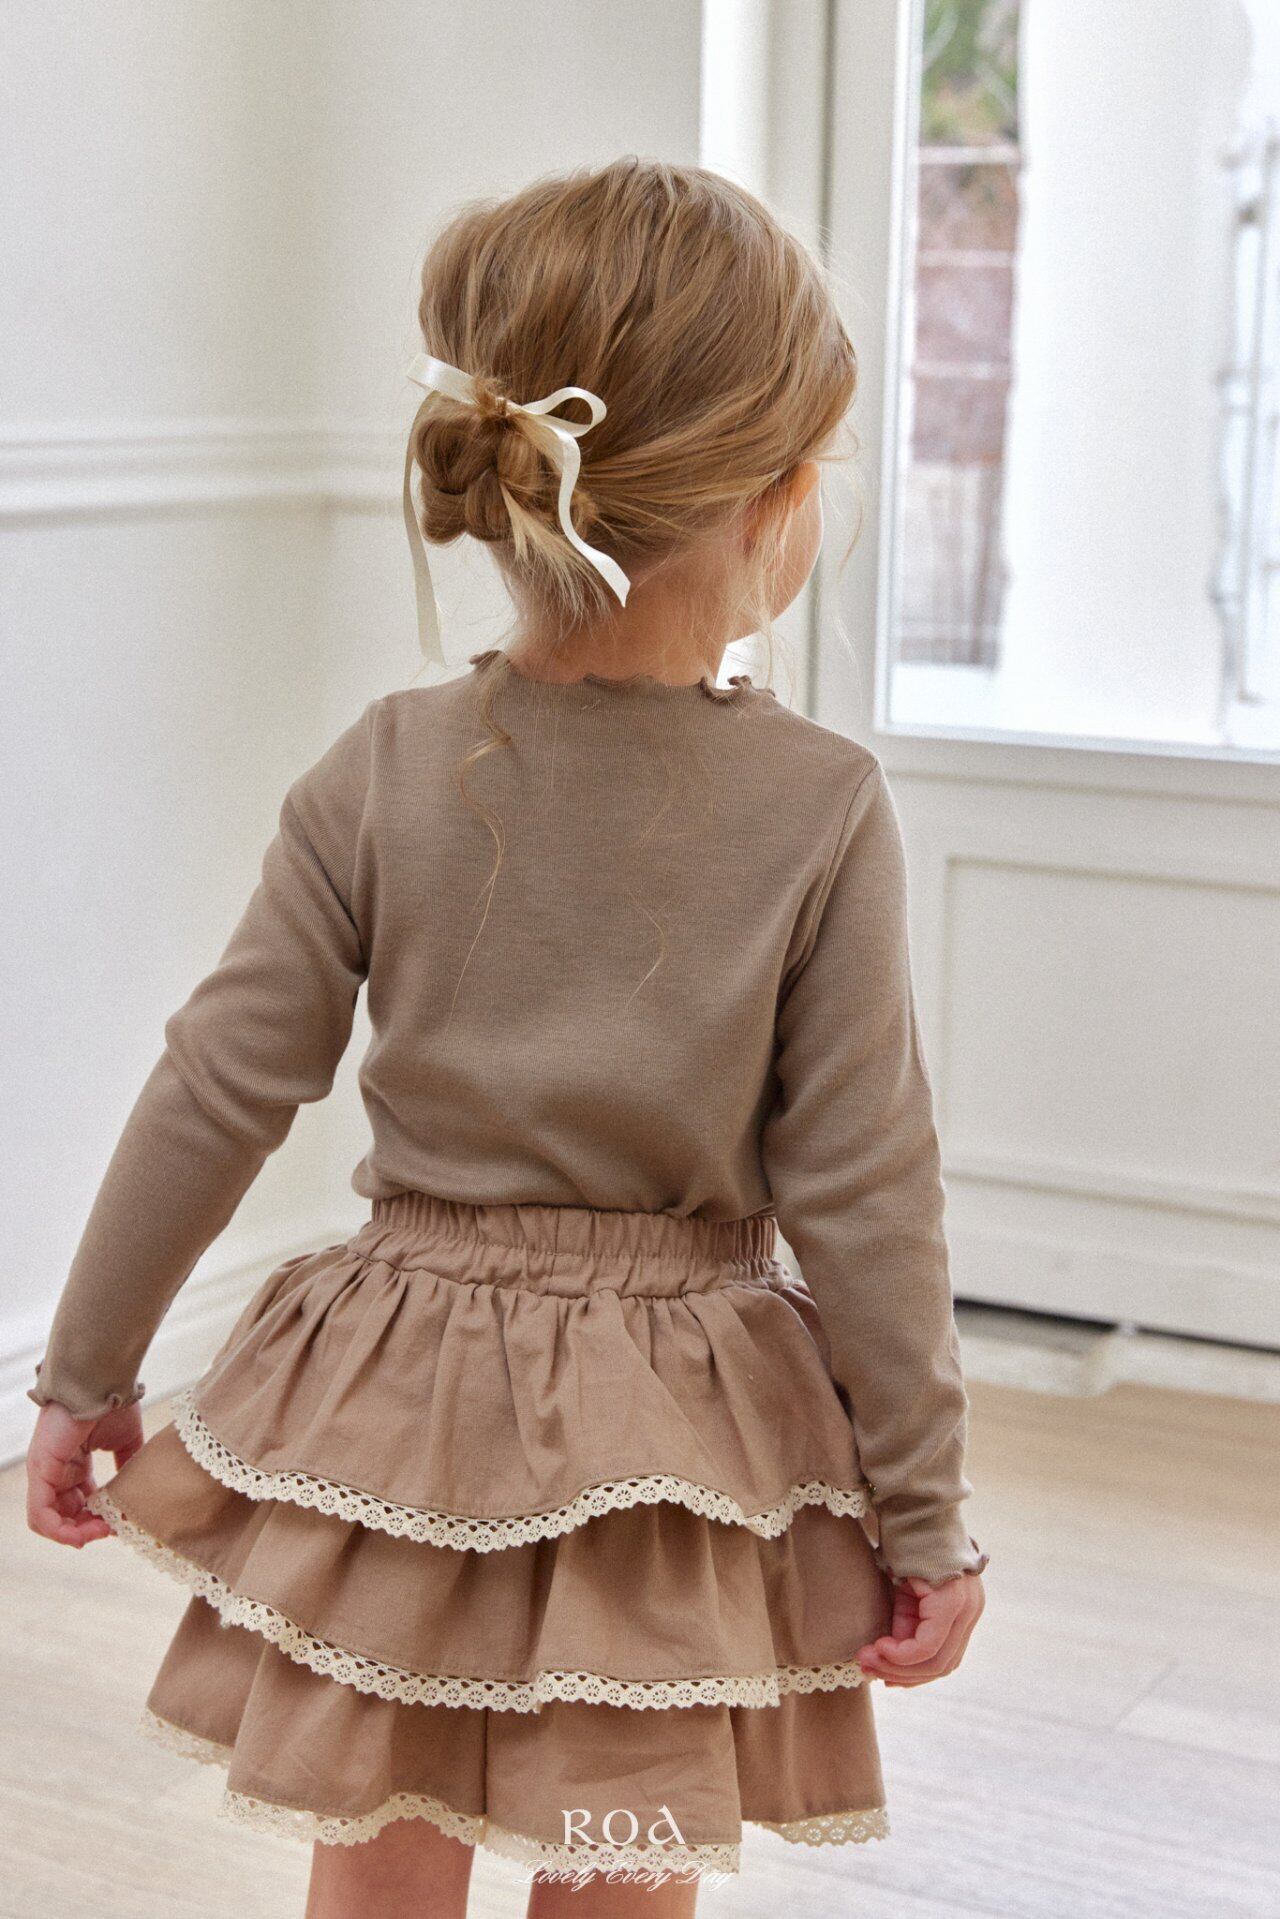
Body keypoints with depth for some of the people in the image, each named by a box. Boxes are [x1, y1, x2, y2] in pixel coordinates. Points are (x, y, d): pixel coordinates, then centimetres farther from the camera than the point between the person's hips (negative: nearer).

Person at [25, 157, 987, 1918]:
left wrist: (87, 1379, 8)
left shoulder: (385, 772, -9)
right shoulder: (823, 804, -13)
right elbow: (861, 1196, -11)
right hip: (676, 1435, -1)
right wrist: (926, 1516, 0)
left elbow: (213, 1101, -5)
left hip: (401, 1416, 1)